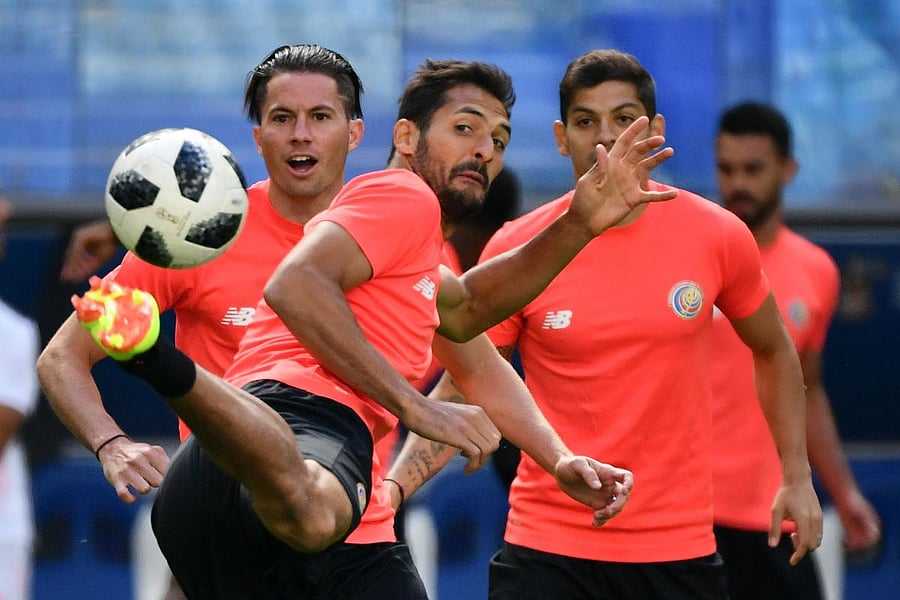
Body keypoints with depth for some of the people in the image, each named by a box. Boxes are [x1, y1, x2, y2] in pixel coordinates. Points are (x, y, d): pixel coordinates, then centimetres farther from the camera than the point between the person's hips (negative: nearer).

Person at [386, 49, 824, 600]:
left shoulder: (717, 235, -1)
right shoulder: (515, 250, -4)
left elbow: (774, 351, 16)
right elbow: (461, 392, 1)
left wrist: (797, 475, 9)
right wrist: (390, 489, -13)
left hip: (680, 548, 1)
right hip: (547, 548, -1)